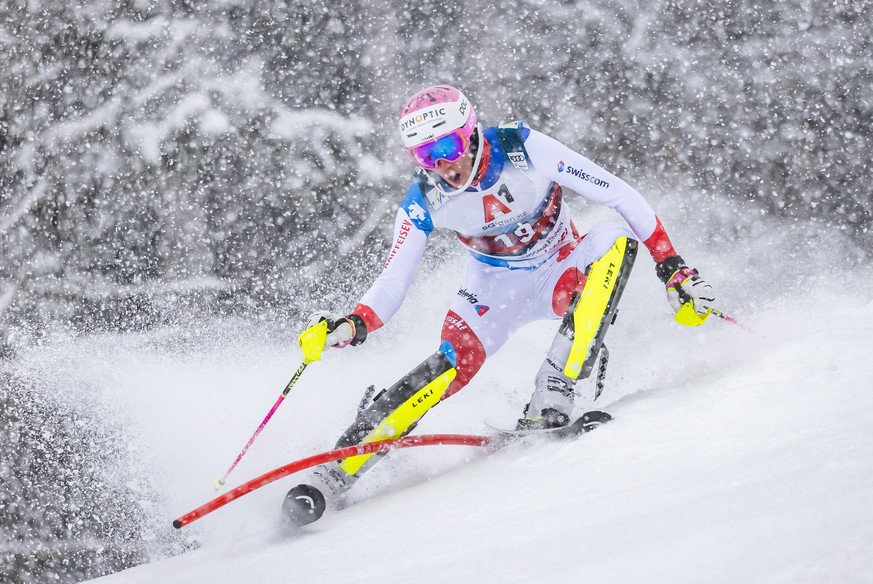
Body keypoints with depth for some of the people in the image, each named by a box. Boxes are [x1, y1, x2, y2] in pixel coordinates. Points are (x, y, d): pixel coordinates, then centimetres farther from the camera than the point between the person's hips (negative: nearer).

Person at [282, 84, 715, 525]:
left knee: (615, 239, -31)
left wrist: (673, 269, -18)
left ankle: (550, 400, -35)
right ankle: (332, 476, -27)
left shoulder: (525, 150, -25)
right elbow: (392, 283, -13)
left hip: (561, 275, 0)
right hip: (494, 286, 0)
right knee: (456, 361, -28)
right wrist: (352, 326, -34)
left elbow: (620, 196, -17)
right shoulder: (424, 201, -17)